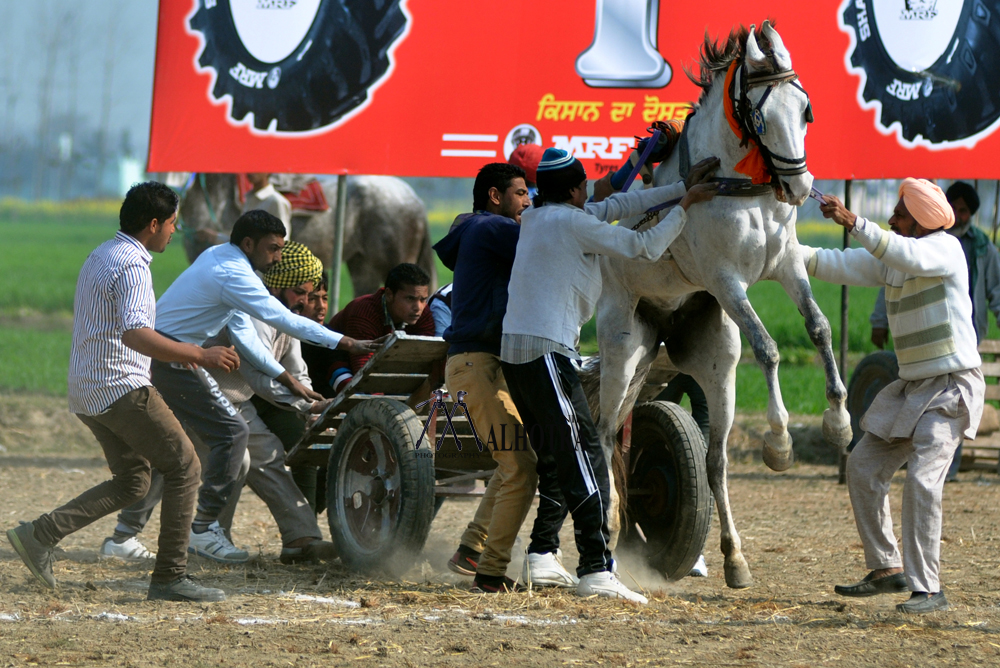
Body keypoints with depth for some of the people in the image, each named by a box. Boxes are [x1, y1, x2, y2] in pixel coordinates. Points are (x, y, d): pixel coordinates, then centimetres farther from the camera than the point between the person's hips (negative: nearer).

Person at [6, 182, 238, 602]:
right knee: (183, 467, -2)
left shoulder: (101, 257, 17)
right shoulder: (131, 266, -16)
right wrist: (198, 355, -31)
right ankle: (170, 577, -4)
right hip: (122, 388, -10)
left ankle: (41, 534, 5)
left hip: (88, 391, 10)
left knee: (132, 482, 16)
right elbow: (134, 334, -30)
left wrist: (176, 352, 30)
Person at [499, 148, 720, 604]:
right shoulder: (573, 222, -7)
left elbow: (614, 207, 21)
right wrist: (684, 206, 7)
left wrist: (680, 188, 20)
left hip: (513, 351, 9)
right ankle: (596, 569, -19)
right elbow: (645, 248, -5)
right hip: (546, 352, -9)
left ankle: (541, 555, 15)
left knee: (555, 459, 17)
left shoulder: (535, 219, 18)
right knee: (584, 458, -12)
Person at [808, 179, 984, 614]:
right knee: (863, 468, 9)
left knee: (923, 477, -21)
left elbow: (909, 257, -33)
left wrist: (854, 223, -42)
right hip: (912, 387, 9)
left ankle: (928, 589, -20)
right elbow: (836, 266, 5)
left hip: (954, 387, -9)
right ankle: (887, 570, 19)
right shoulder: (886, 258, 9)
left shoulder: (946, 248, -13)